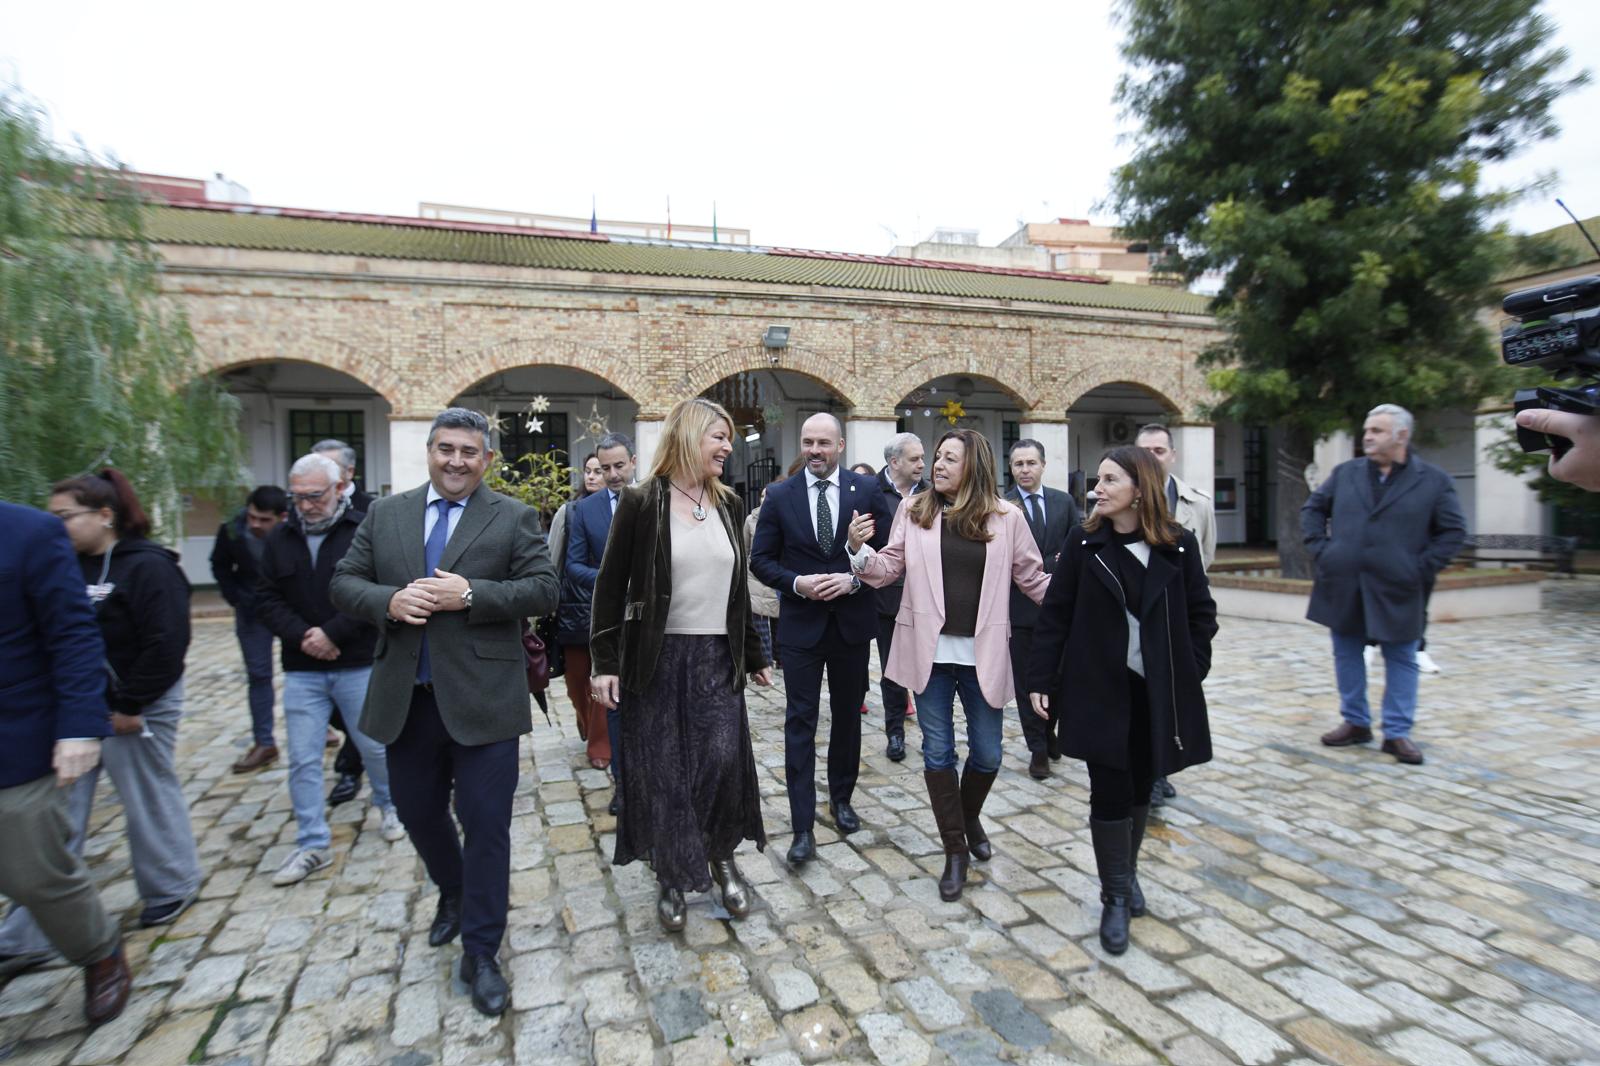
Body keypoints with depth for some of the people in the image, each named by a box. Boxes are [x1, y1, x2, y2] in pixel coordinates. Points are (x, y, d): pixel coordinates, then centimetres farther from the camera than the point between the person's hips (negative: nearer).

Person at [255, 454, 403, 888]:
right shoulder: (280, 539, 6)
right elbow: (269, 600, 4)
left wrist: (332, 633, -18)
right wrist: (301, 636, -12)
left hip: (359, 666, -3)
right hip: (301, 669, 4)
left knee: (374, 746, 11)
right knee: (303, 759, 6)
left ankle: (389, 805, 38)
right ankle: (312, 845, 18)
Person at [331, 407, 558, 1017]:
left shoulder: (514, 519, -1)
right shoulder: (385, 514, 9)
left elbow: (544, 590, -8)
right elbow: (344, 583, 7)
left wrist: (469, 594, -20)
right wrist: (389, 600, -14)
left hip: (482, 699, -4)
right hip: (405, 699, 4)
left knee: (486, 824, 1)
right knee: (417, 811, 20)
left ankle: (480, 953, 18)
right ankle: (452, 894, 49)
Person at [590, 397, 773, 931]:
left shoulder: (729, 505, 7)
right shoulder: (642, 503, -7)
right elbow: (611, 585, -4)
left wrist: (754, 657, 16)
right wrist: (605, 662, -9)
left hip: (718, 657, 4)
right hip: (657, 658, -3)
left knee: (725, 762, 1)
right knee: (662, 774, 6)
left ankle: (722, 859, 27)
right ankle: (671, 878, 27)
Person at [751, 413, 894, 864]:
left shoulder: (867, 490, -2)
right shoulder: (780, 495, -2)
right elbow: (761, 559, -1)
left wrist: (854, 579, -16)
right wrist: (796, 583, -17)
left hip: (853, 620, 2)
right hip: (800, 624, -1)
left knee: (847, 716, 16)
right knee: (800, 722, -1)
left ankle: (841, 799, 37)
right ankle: (803, 826, 7)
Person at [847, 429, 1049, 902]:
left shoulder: (1006, 517, -1)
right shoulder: (914, 511, 0)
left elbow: (1033, 579, 3)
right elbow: (890, 568, 2)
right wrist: (859, 550, -16)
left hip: (983, 653, 0)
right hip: (930, 650, 0)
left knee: (987, 753, 11)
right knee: (938, 752, 7)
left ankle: (970, 819, 43)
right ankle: (955, 850, 24)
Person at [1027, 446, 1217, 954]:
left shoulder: (1179, 546, -2)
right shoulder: (1083, 543, -4)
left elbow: (1201, 614, 6)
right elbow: (1055, 614, -3)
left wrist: (1192, 673, -1)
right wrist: (1041, 679, -6)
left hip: (1160, 691, 2)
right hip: (1099, 688, -1)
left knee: (1140, 787, 14)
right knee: (1109, 791, 1)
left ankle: (1127, 875, 36)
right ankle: (1116, 898, 17)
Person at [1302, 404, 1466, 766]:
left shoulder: (1434, 480, 0)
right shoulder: (1345, 473, 7)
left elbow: (1453, 531, 1)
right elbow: (1312, 509, 14)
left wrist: (1422, 567, -8)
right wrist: (1320, 549, 2)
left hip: (1397, 591, -2)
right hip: (1343, 586, 2)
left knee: (1401, 660, 6)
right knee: (1347, 655, 10)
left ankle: (1397, 732, 17)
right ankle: (1355, 723, 23)